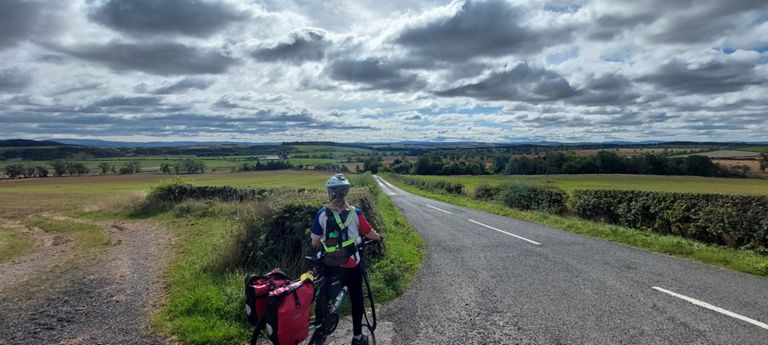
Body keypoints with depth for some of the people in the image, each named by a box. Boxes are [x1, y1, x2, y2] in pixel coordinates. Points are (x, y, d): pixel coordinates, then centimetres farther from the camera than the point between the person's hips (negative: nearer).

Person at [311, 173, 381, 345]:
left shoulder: (322, 214, -12)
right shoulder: (355, 213, -14)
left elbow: (315, 243, -5)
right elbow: (370, 234, -1)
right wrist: (379, 237, 21)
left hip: (329, 265, 2)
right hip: (351, 265, -1)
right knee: (356, 300, 17)